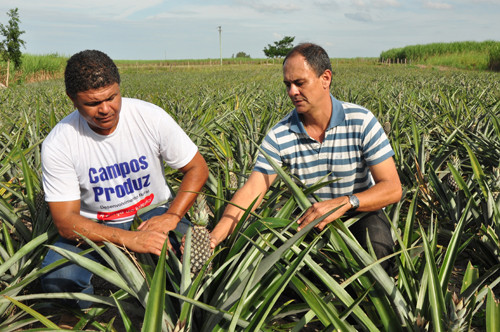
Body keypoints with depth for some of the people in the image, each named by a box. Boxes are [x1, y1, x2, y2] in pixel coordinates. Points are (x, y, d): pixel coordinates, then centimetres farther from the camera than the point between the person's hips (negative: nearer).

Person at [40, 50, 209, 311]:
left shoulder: (152, 117, -14)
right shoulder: (57, 145, -16)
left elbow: (197, 169, -4)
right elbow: (66, 223, -18)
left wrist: (172, 216, -21)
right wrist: (128, 239, -33)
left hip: (153, 213, 1)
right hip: (95, 227, 0)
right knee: (56, 279, -29)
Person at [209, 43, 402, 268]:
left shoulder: (361, 121, -15)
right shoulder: (279, 136, -11)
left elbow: (393, 189, -17)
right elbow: (251, 192, -17)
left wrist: (344, 203, -35)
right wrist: (214, 237, -32)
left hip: (361, 213, -1)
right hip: (308, 218, 2)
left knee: (376, 246, -34)